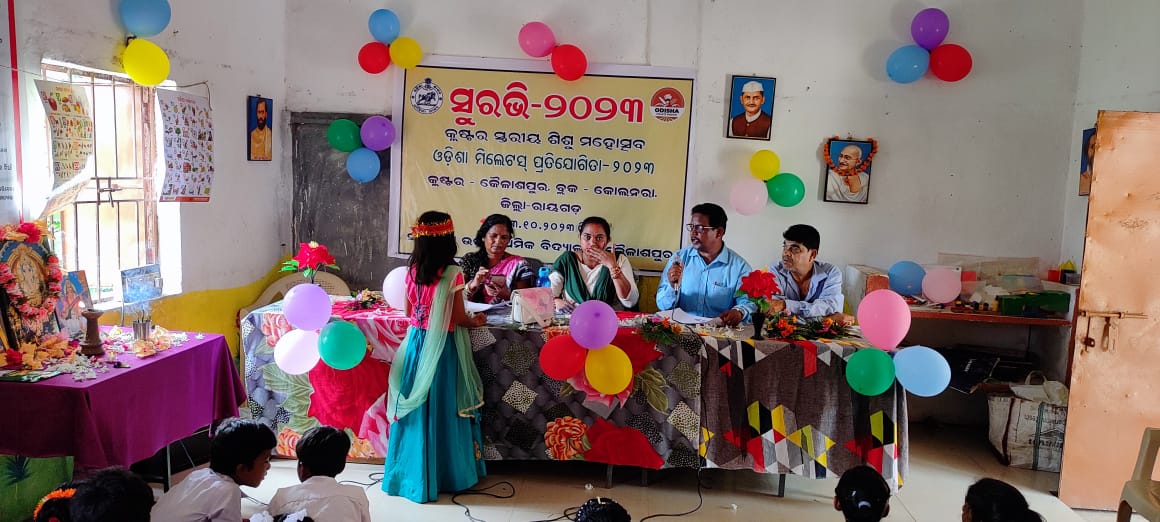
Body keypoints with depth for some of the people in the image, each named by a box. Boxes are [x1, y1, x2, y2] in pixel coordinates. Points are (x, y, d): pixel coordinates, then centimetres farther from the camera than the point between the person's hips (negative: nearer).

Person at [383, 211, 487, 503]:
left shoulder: (412, 270, 0)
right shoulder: (452, 274, -16)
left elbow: (408, 310, 11)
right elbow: (459, 318, -12)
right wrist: (475, 321, 8)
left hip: (417, 341, 5)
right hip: (442, 346, -5)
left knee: (415, 406, 14)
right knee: (441, 407, 7)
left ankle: (411, 473, 25)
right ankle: (444, 474, 19)